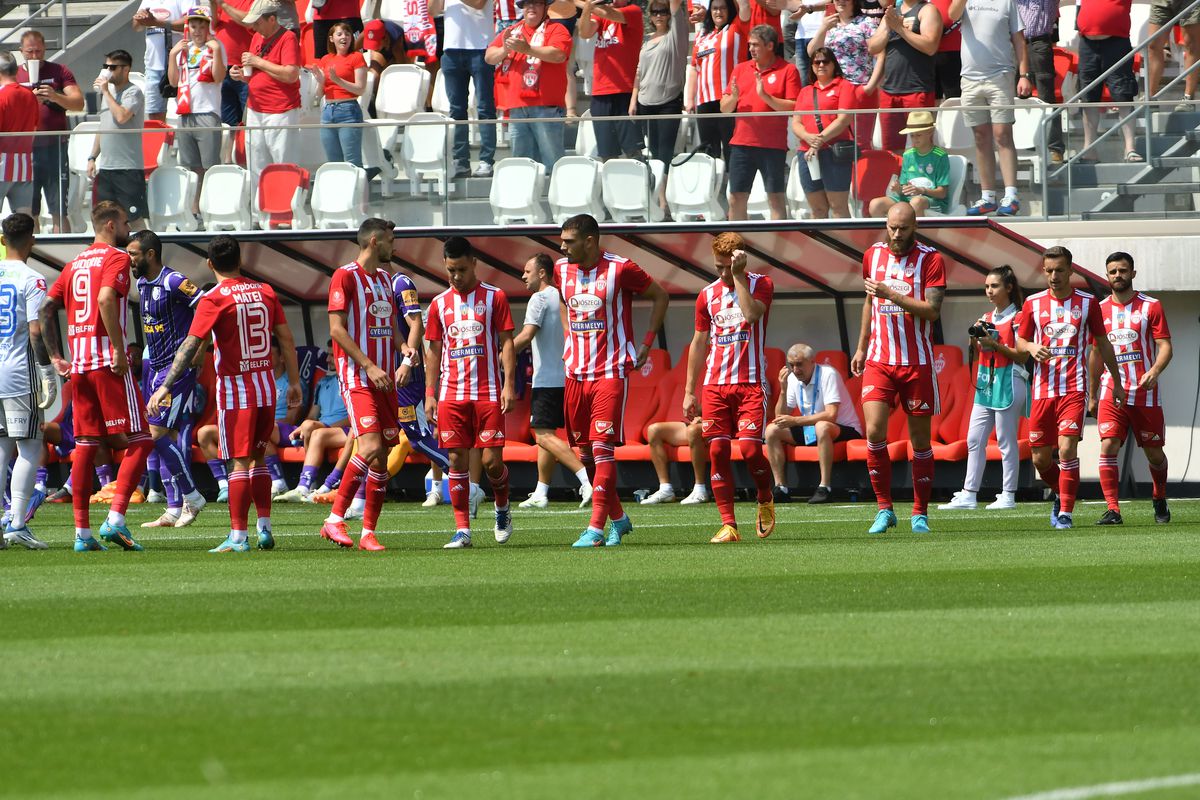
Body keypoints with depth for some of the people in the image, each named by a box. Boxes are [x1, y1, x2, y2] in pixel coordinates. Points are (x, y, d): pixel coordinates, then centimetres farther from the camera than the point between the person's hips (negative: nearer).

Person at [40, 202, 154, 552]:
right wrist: (119, 349, -20)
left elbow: (46, 309, 14)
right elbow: (106, 300, -21)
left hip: (78, 364, 7)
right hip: (108, 361, -7)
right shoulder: (116, 258, -4)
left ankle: (82, 532, 6)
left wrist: (56, 356, 15)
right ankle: (115, 519, -17)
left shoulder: (75, 264, 18)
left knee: (85, 445, 9)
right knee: (138, 441, -4)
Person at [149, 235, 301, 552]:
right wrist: (294, 382, 17)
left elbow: (191, 346, -17)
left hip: (234, 389, -5)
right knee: (258, 458, 17)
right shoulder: (265, 292, 5)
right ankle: (264, 528, 15)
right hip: (266, 388, 5)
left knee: (240, 463, -4)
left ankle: (238, 536, -6)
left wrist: (166, 386, -16)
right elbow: (286, 339, 8)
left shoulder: (214, 300, -11)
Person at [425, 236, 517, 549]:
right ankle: (462, 530, 0)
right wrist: (430, 394, 8)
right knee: (457, 461, -2)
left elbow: (506, 343, 1)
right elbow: (434, 351, 14)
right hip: (451, 394, 3)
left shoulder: (494, 297, 3)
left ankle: (502, 509, 23)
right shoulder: (439, 304, 11)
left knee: (492, 460, -5)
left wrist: (509, 385, -8)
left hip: (488, 393, -3)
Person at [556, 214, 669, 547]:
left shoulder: (620, 269, -11)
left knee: (602, 448, -14)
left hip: (611, 372, -6)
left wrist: (646, 344, 0)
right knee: (585, 452, 9)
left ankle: (596, 529, -15)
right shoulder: (562, 269, 6)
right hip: (576, 373, 6)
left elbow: (660, 296, 2)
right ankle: (618, 519, 25)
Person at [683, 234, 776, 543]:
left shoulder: (761, 285, 1)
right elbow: (699, 344, 16)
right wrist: (689, 392, 13)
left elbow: (751, 314, -20)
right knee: (718, 451, -5)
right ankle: (728, 525, -2)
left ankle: (765, 500, 15)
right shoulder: (708, 295, 11)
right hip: (714, 386, 4)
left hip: (750, 383, -4)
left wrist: (739, 275, -16)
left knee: (750, 448, -15)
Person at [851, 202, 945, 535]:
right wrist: (862, 347, 22)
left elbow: (932, 310, -14)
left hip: (917, 363, -3)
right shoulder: (873, 255, 9)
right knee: (874, 432, -13)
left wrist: (891, 294, -22)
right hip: (878, 361, 3)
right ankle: (884, 509, -4)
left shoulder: (930, 260, -5)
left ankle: (920, 513, 14)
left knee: (920, 439, 4)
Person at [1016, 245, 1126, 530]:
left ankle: (1065, 512, -11)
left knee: (1067, 449, -18)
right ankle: (1061, 495, 32)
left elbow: (1103, 344, 13)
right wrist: (1031, 348, -10)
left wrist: (1117, 382, 16)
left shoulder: (1087, 303, 4)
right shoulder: (1033, 304, 7)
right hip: (1043, 389, 2)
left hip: (1074, 389, -2)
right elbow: (1020, 341, 14)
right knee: (1040, 459, 3)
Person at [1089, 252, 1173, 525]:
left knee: (1154, 453, 8)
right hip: (1111, 392, 1)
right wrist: (1091, 396, 16)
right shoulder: (1100, 310, 8)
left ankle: (1160, 500, 33)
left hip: (1145, 393, -1)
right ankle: (1113, 510, -18)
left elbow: (1165, 347, -5)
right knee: (1108, 448, -16)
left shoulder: (1151, 307, 0)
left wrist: (1154, 371, -25)